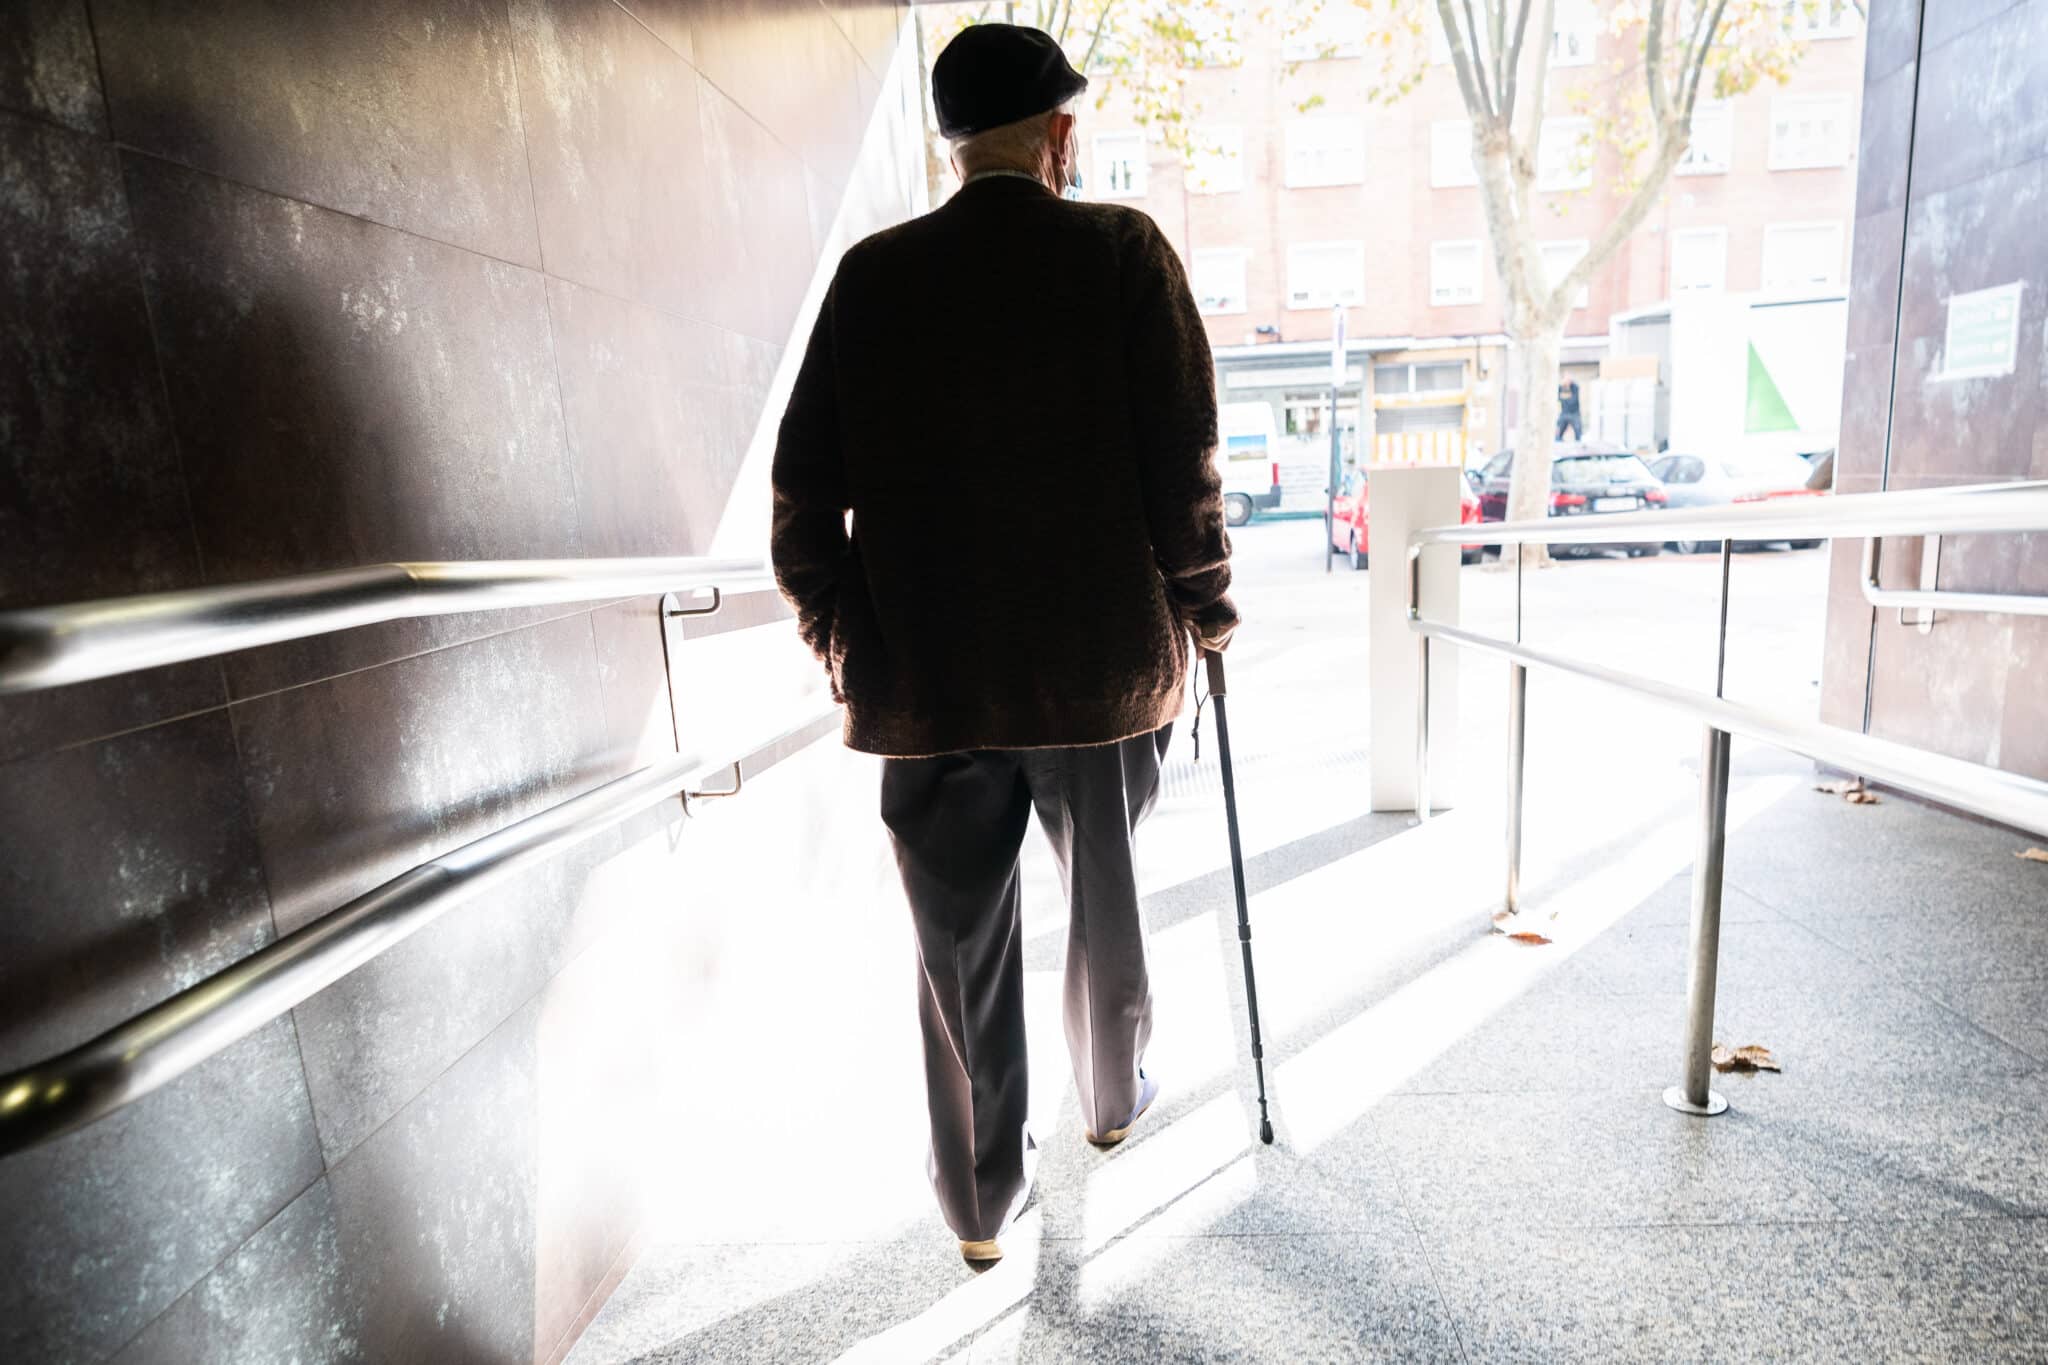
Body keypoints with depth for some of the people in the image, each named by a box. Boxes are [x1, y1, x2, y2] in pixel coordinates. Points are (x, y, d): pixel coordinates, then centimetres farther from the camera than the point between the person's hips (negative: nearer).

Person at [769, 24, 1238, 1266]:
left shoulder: (870, 275, 3)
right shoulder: (1121, 252, -3)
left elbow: (805, 487, 2)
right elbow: (1183, 462, -8)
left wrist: (838, 632, 14)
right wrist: (1207, 607, 7)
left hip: (922, 682, 2)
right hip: (1100, 664, -1)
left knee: (959, 946, 13)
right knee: (1106, 907, 22)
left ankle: (984, 1200, 28)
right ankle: (1114, 1098, 46)